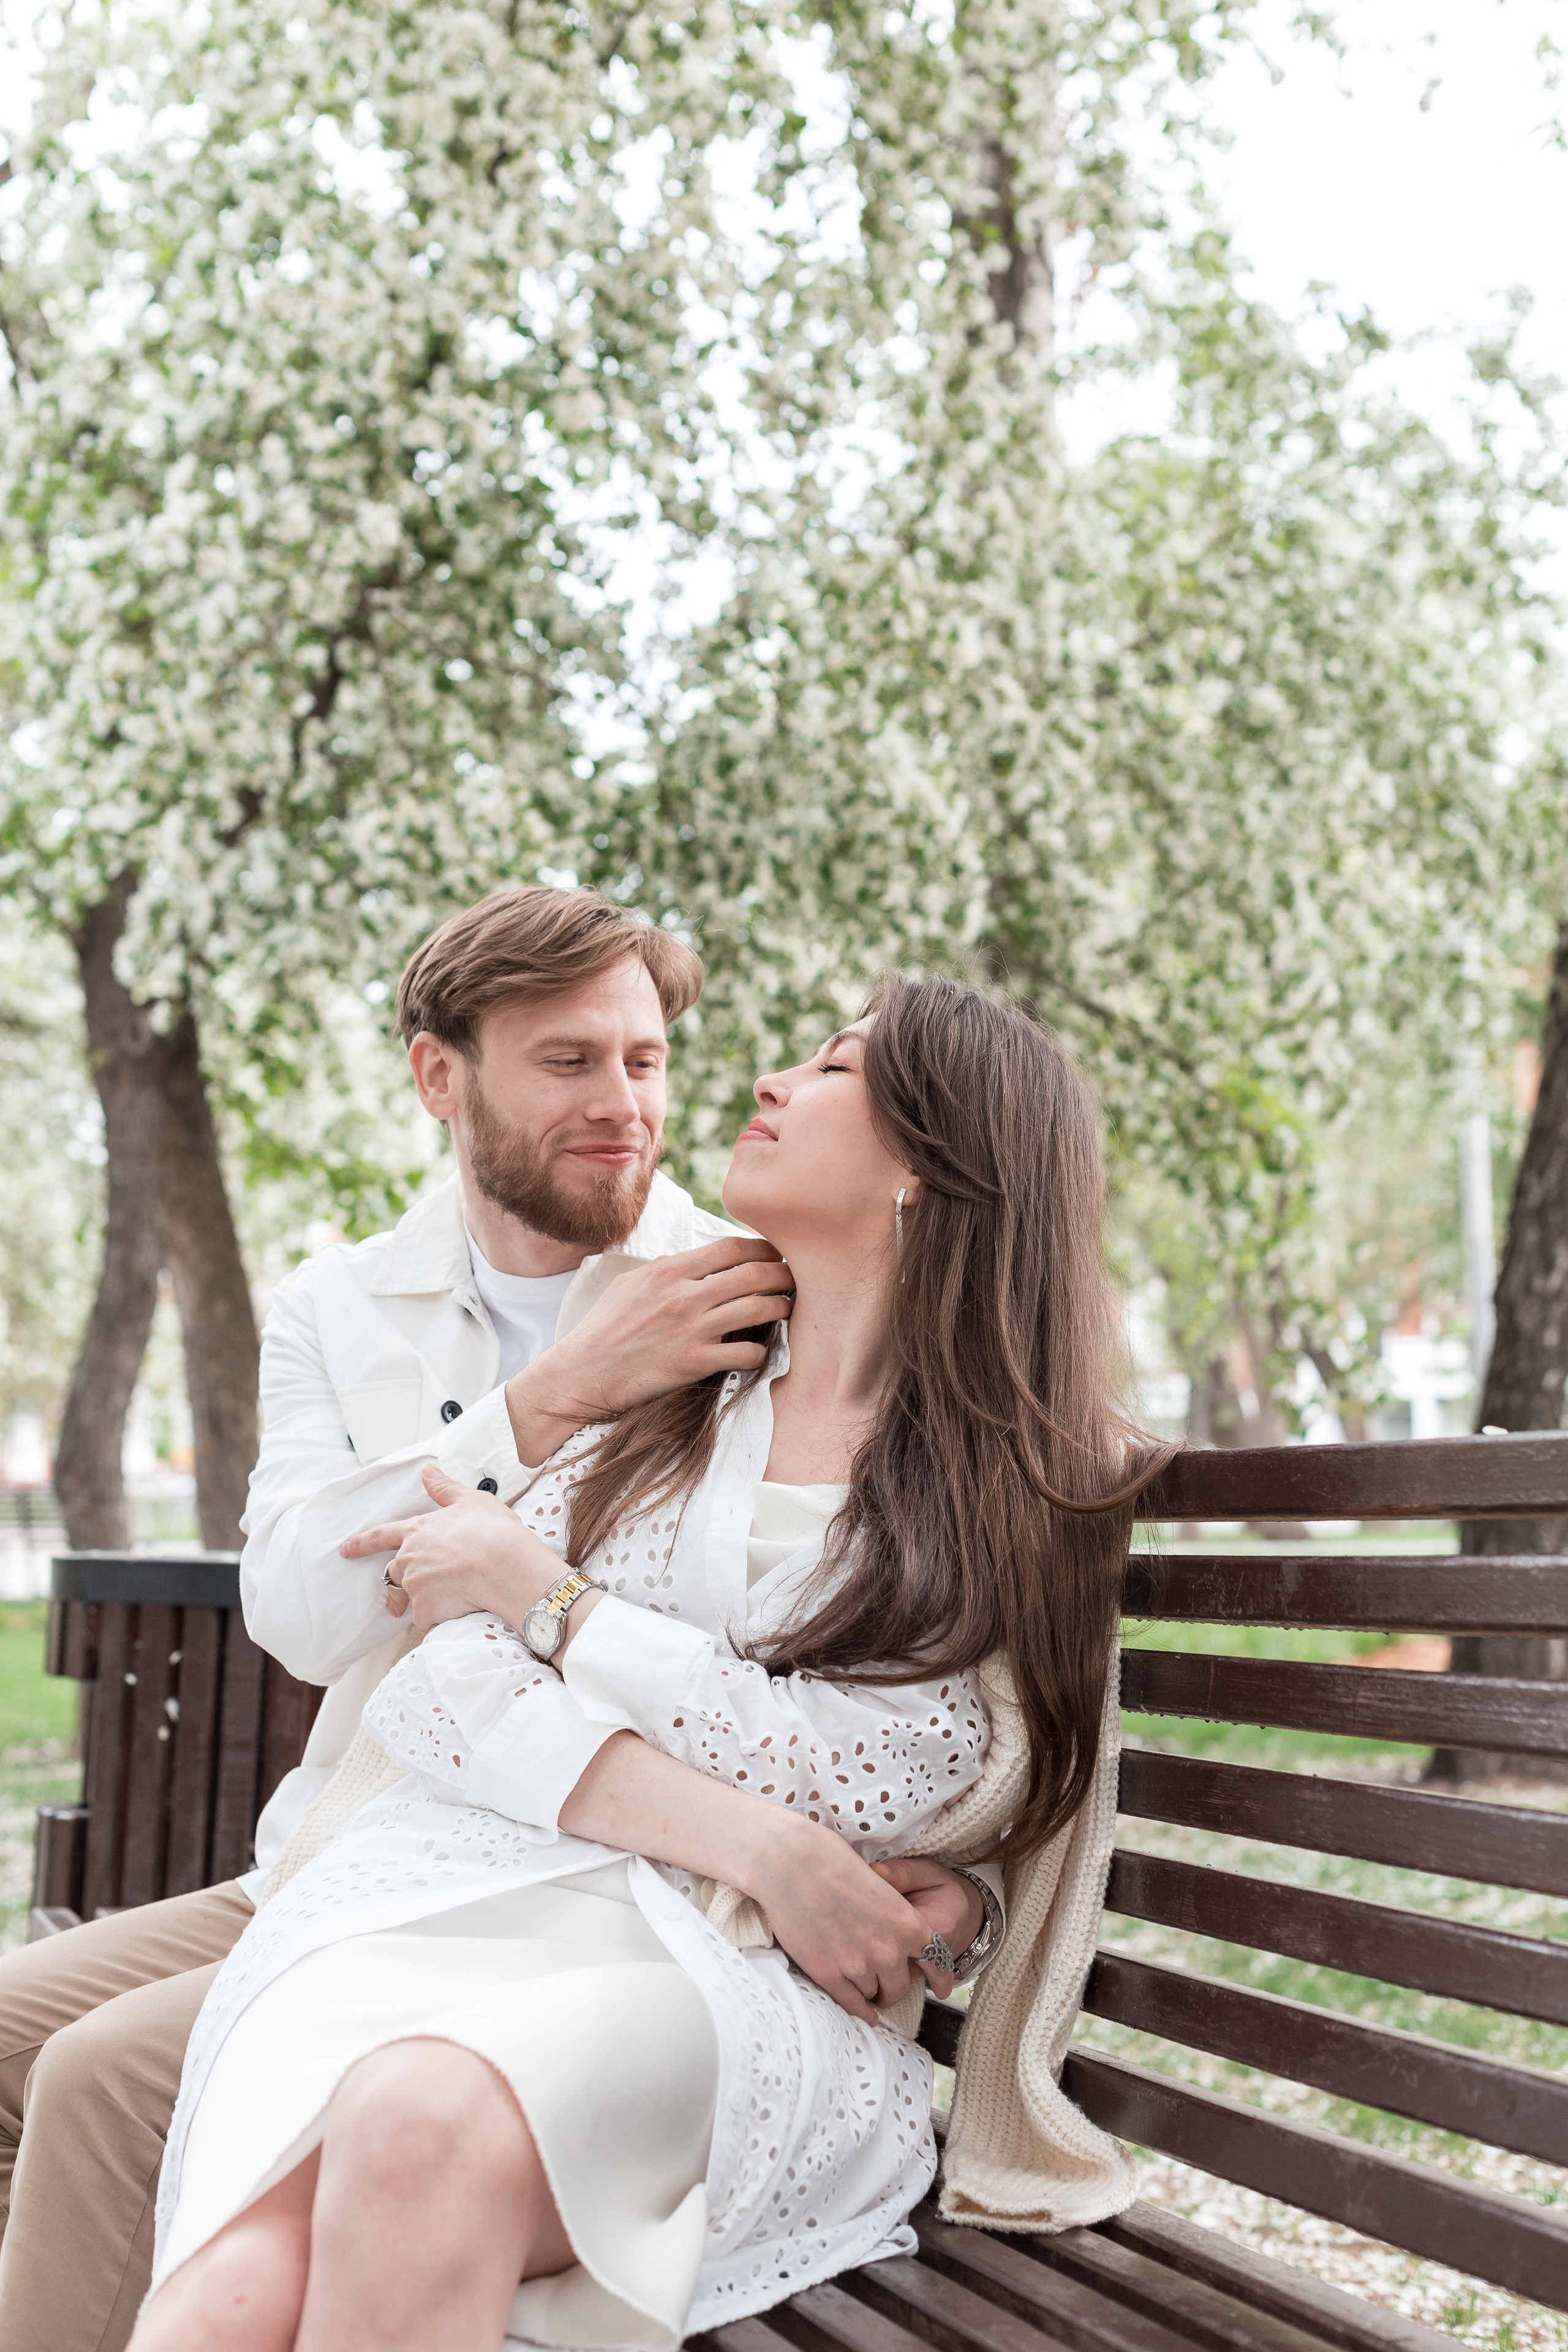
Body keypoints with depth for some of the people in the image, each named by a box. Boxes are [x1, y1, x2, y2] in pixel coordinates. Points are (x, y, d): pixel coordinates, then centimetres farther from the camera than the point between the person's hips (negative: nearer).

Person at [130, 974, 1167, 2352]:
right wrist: (754, 1846, -11)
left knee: (423, 2121, -37)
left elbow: (845, 1786, -6)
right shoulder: (673, 1406, 19)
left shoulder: (1026, 1492, 7)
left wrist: (537, 1590, 3)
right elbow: (445, 1680, 5)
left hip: (745, 1976, -3)